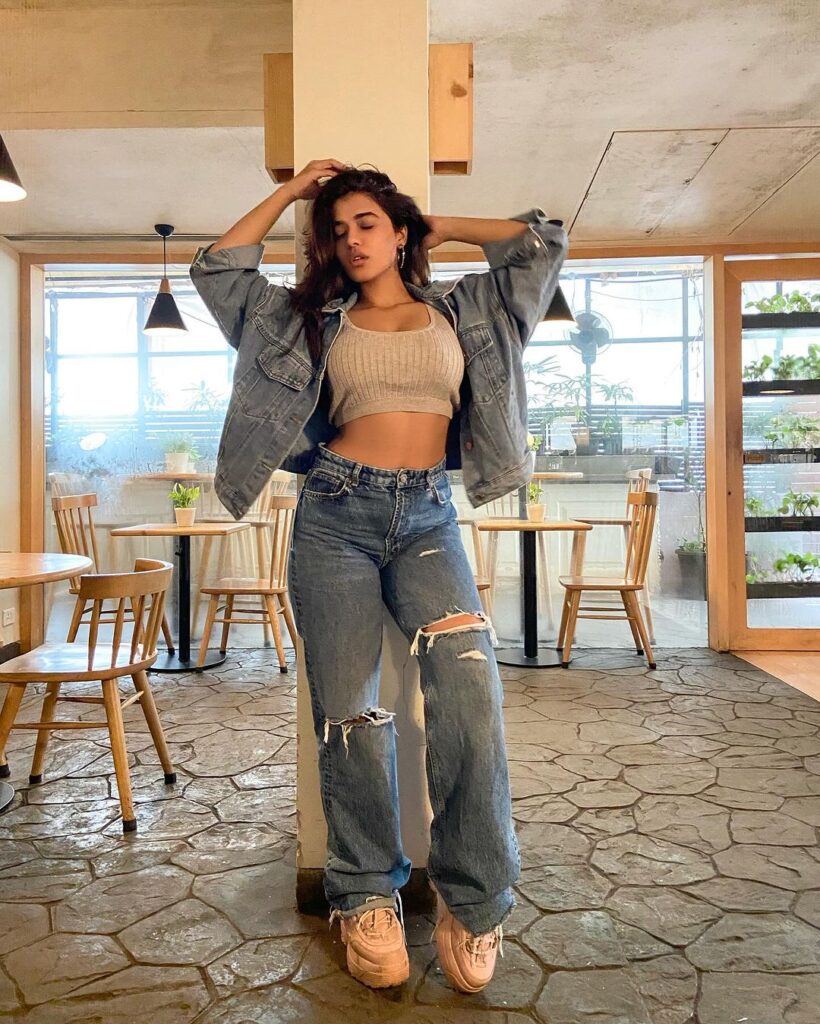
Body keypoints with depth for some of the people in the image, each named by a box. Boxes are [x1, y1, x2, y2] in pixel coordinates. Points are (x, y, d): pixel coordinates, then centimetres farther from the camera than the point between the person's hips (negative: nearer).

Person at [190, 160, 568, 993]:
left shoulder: (459, 308, 18)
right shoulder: (315, 319, 17)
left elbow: (542, 244, 19)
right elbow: (218, 268, 18)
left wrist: (441, 229, 25)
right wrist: (292, 190, 22)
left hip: (428, 518, 0)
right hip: (337, 515, 1)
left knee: (467, 672, -26)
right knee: (347, 710, -8)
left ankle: (472, 897, -12)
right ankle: (366, 896, 11)